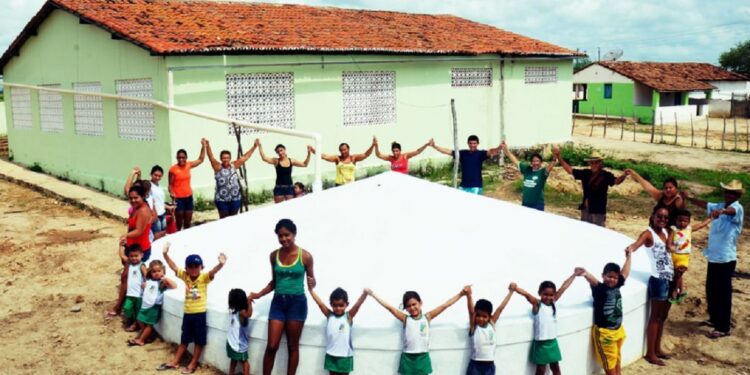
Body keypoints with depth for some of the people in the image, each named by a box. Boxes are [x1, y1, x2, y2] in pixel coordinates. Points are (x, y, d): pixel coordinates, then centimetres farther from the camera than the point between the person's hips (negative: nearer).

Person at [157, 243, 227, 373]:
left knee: (199, 341, 7)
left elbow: (213, 271, -29)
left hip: (200, 313, -4)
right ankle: (174, 362, 29)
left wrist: (220, 264, -50)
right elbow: (173, 266, -3)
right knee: (184, 340, 19)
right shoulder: (185, 276, 1)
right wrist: (166, 254, -16)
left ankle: (193, 365, 19)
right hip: (187, 313, 4)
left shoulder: (204, 277, -11)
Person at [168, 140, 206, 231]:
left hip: (189, 196, 5)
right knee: (179, 222, -1)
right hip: (178, 198, -5)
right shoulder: (173, 169, -11)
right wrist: (172, 193, -25)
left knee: (188, 221, 13)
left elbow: (200, 160, 15)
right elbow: (170, 184, -8)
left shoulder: (188, 165, 3)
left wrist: (203, 146, 9)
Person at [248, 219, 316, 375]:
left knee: (292, 346, 7)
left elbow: (312, 280, 0)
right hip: (278, 302, 3)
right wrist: (259, 294, 2)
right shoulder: (274, 255, 2)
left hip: (297, 302, -3)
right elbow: (274, 281, 13)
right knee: (271, 346, 1)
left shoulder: (305, 256, -8)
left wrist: (312, 284, -22)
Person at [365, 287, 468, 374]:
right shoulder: (405, 319, 1)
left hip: (422, 358, 0)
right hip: (408, 358, 0)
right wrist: (372, 294, -8)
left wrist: (460, 294, -6)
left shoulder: (427, 317, 4)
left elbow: (445, 305, -1)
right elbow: (389, 307, -4)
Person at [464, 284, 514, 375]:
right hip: (475, 365, -3)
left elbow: (500, 308, 3)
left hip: (489, 365, 3)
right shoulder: (474, 327, -6)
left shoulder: (492, 324, 4)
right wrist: (468, 295, -38)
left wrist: (511, 291, 4)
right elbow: (471, 311, -22)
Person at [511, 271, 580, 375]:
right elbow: (527, 295, -29)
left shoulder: (553, 302, 4)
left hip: (552, 342, 6)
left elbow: (564, 286, 7)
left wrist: (574, 275, 13)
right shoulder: (537, 304, -11)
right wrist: (515, 288, -45)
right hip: (541, 343, -6)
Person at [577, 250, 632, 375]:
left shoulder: (617, 286, 1)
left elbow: (625, 273, 16)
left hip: (618, 330, 7)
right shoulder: (599, 288, -17)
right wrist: (585, 274, -61)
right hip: (604, 332, -7)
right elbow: (593, 280, -39)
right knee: (609, 362, 7)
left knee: (617, 359, 21)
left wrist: (628, 257, 24)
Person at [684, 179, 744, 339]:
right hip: (713, 256, 8)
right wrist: (690, 198, -9)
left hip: (726, 259, -8)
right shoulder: (719, 206, 12)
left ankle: (723, 328, 8)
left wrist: (721, 211, -59)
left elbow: (731, 211, -36)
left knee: (723, 293, -1)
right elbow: (705, 205, 9)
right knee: (711, 291, 18)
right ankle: (714, 319, 34)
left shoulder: (738, 209, -15)